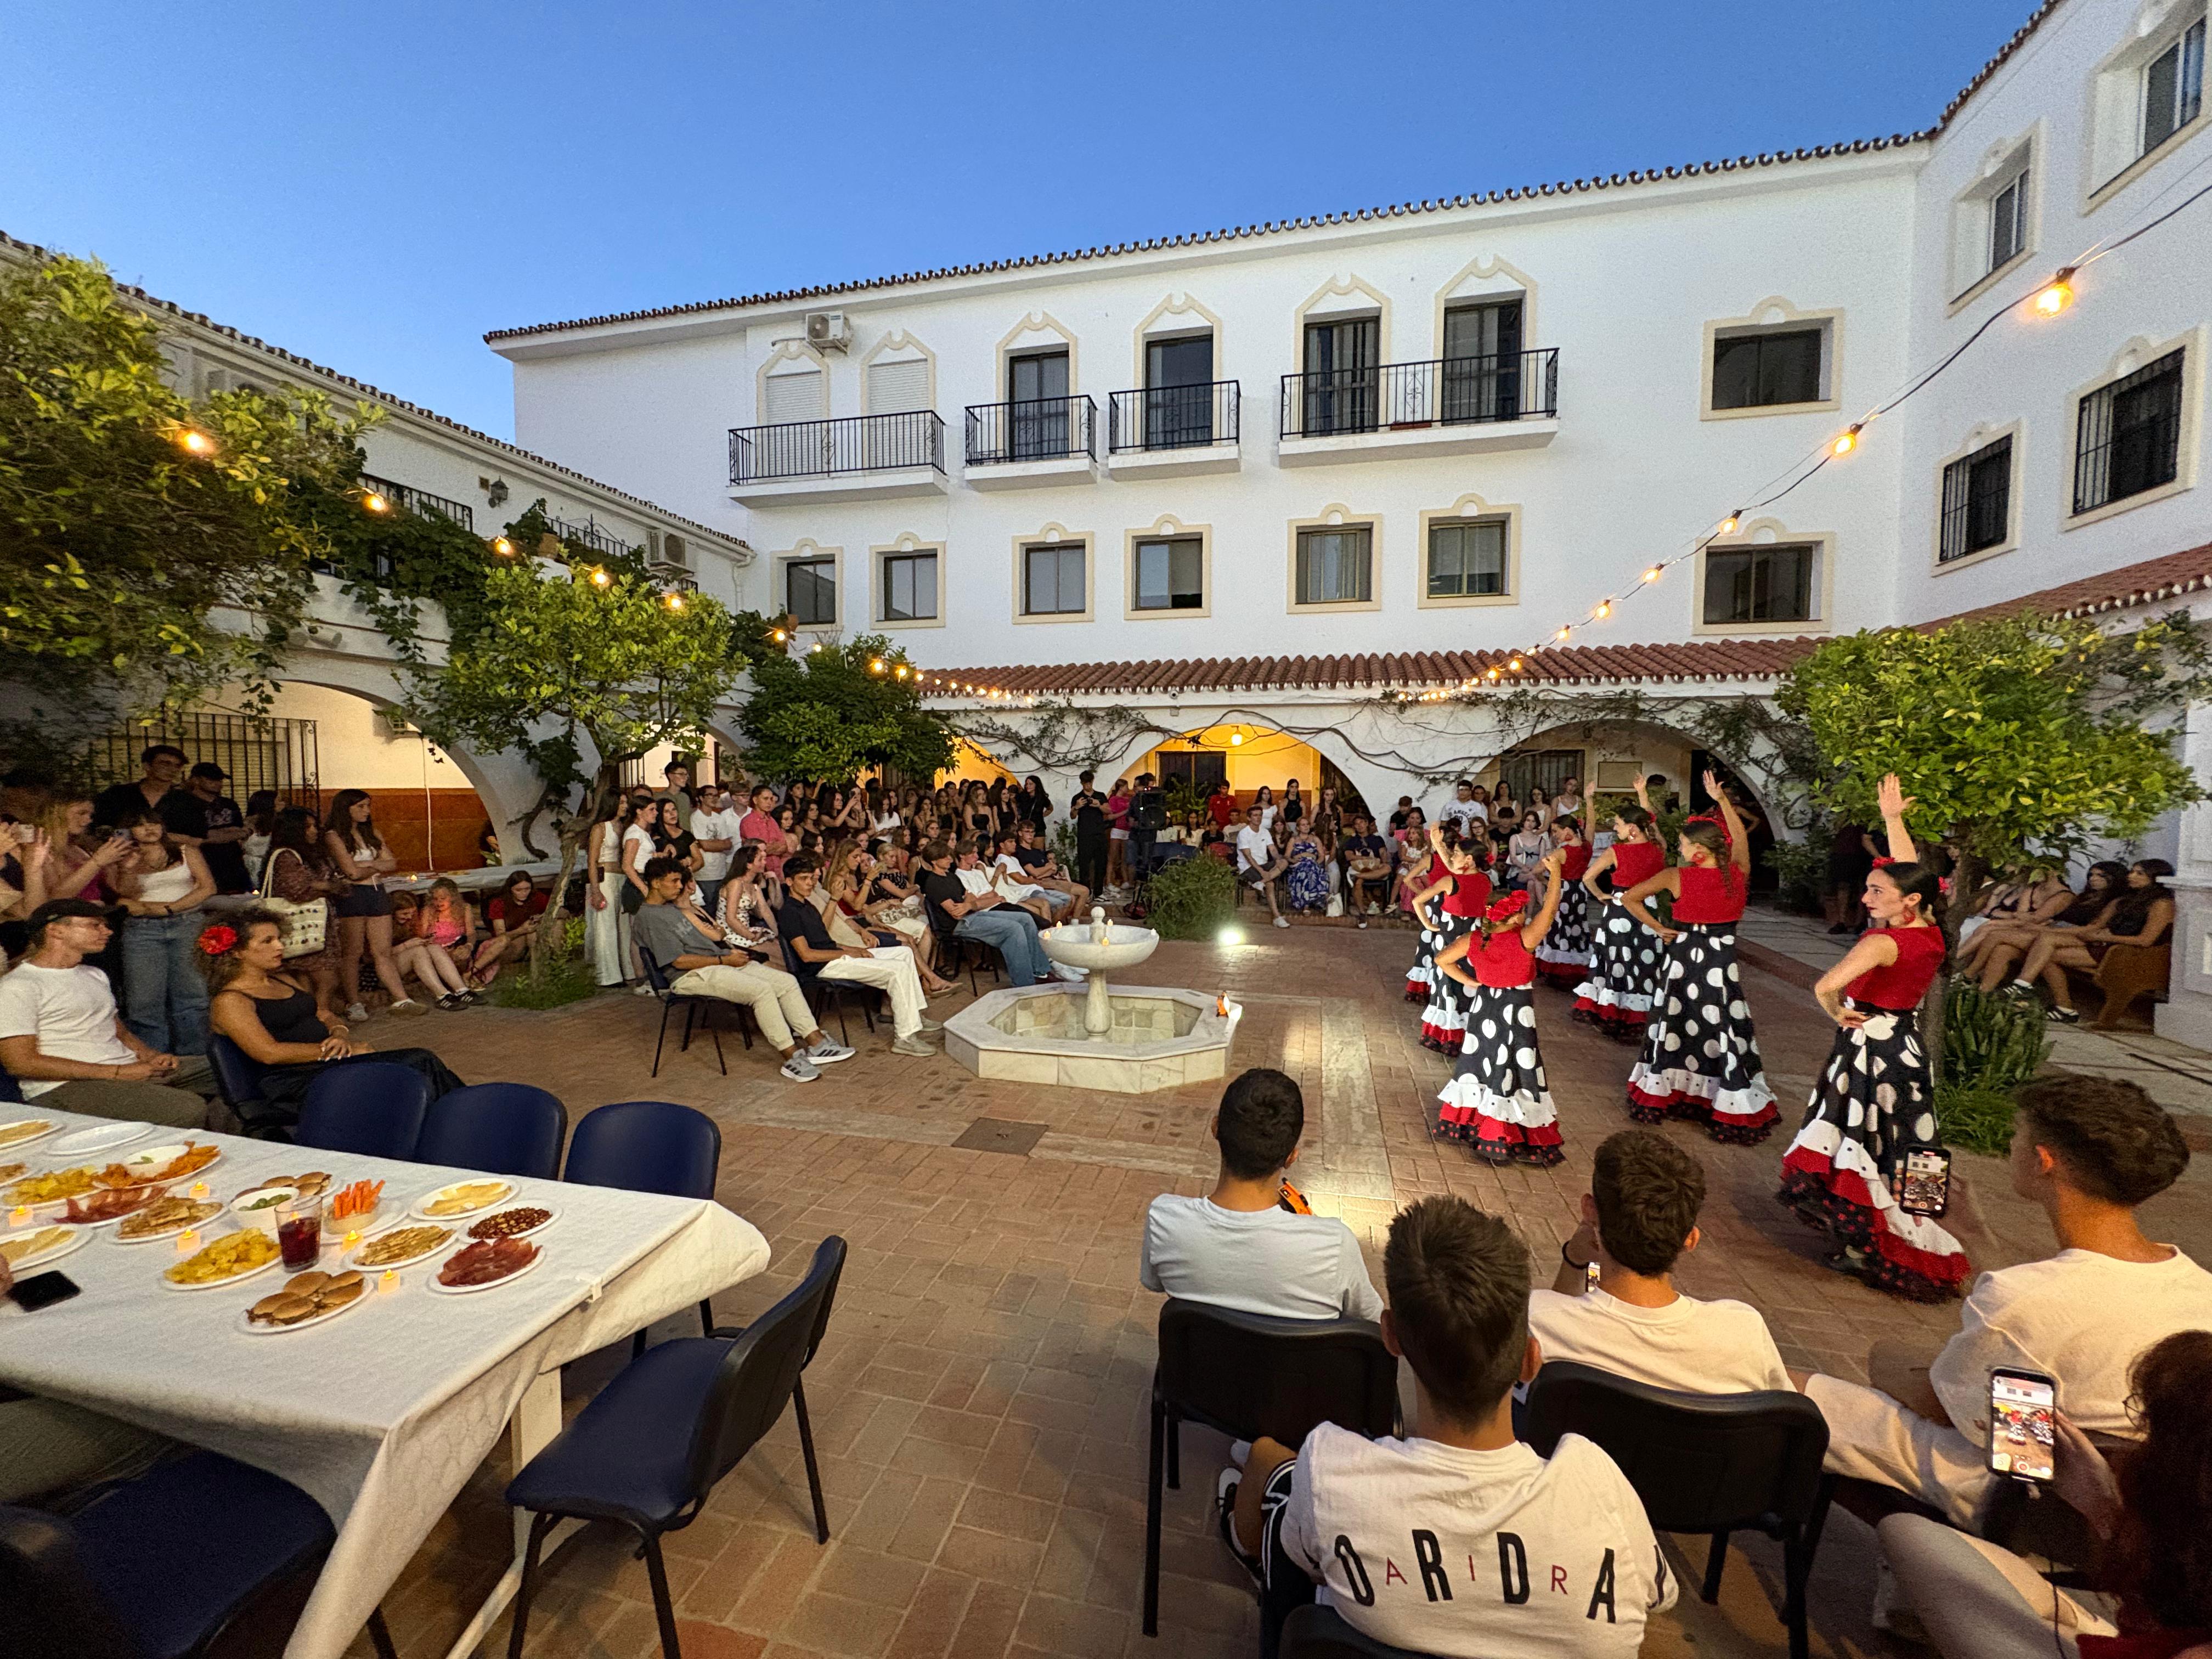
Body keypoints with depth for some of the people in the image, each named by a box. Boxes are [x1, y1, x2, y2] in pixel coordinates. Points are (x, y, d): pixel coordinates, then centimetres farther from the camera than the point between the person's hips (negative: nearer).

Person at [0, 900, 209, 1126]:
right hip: (67, 1087, -8)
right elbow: (21, 1063, -11)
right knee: (188, 1109, -33)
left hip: (130, 1068, 8)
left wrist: (151, 1056, 3)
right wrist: (117, 1073, -17)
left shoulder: (95, 975, 21)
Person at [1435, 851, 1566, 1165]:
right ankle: (1501, 1140, 12)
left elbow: (1442, 960, -2)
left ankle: (1466, 1122, 30)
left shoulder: (1473, 939, -8)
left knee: (1481, 1064, 19)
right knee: (1510, 1073, 5)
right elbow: (1550, 908, -15)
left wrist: (1470, 983, 4)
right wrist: (1556, 868, -10)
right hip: (1515, 1012, -5)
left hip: (1483, 1008, 5)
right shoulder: (1524, 939, -21)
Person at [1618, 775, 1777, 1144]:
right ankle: (1735, 1110, 12)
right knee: (1723, 1030, 6)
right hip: (1722, 959, 1)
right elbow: (1739, 834, 12)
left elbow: (1629, 898, -10)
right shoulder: (1739, 871, -7)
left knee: (1674, 1025, 13)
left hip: (1683, 955, -1)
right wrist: (1721, 800, 17)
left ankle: (1659, 1096, 25)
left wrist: (1660, 929, -2)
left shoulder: (1676, 876, -13)